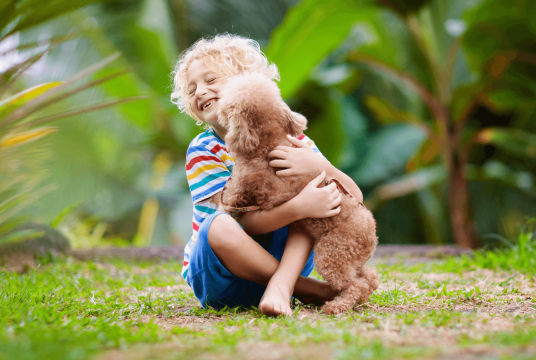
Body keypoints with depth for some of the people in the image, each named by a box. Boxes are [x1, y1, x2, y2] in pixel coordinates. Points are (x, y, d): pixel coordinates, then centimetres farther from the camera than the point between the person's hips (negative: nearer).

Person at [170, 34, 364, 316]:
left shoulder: (284, 137, -1)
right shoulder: (203, 150, -9)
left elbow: (355, 197, -8)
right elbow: (245, 223, -20)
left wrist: (318, 165, -29)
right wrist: (299, 208, -37)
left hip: (280, 259, 3)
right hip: (216, 276, -2)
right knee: (220, 225, -34)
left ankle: (281, 284, -31)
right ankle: (306, 289, -18)